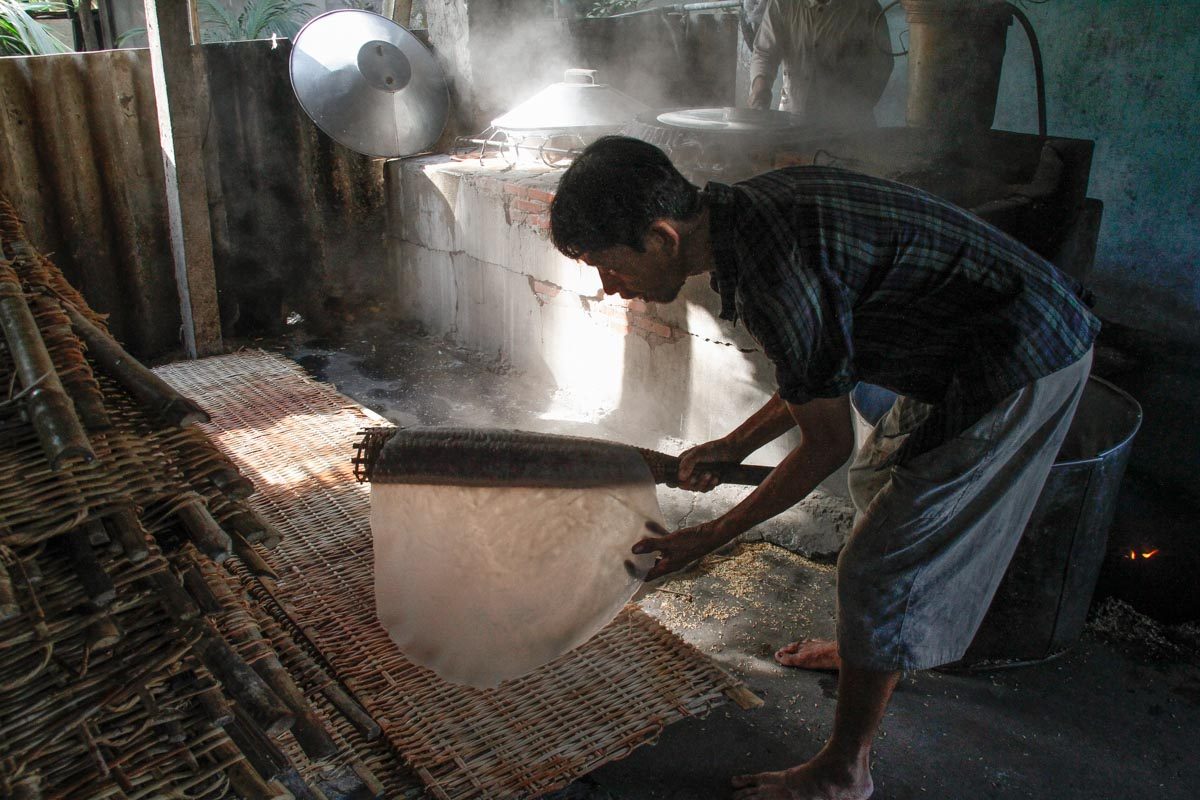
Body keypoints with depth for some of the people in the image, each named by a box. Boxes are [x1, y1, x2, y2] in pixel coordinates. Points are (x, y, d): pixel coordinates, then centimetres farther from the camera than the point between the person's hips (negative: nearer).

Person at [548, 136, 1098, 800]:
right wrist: (734, 446, 12)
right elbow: (824, 369, 12)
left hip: (1023, 365, -10)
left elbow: (828, 442, -18)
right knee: (877, 485, 26)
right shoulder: (745, 210, 1)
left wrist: (712, 537, -9)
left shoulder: (774, 273, -30)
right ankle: (869, 649, 50)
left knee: (882, 565, -3)